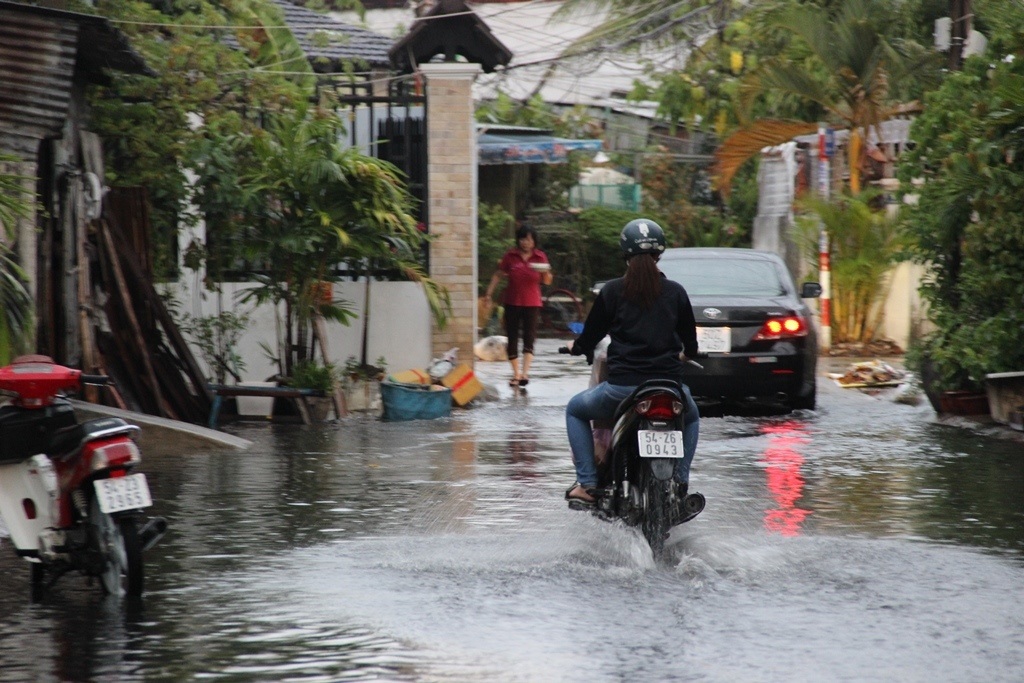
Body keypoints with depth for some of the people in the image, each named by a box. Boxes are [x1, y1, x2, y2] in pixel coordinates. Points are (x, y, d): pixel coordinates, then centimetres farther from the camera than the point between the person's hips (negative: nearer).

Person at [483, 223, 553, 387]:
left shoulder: (540, 257, 0)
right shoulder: (510, 256, -1)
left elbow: (547, 282, 4)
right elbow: (498, 275, 6)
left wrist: (546, 272, -18)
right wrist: (489, 293, -1)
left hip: (532, 303, -1)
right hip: (512, 302, 1)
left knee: (529, 338, -11)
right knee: (512, 338, 4)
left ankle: (525, 373, -19)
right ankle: (516, 374, 15)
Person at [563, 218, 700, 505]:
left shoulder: (612, 291, -2)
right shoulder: (675, 292, 4)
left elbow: (589, 338, 5)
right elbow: (690, 344, 13)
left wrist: (576, 347, 29)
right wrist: (688, 352, 37)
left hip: (622, 385, -2)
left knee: (576, 410, 27)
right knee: (690, 418, 37)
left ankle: (587, 483, 14)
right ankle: (680, 480, 19)